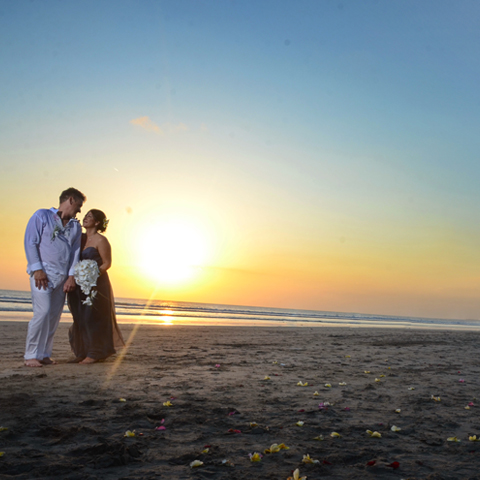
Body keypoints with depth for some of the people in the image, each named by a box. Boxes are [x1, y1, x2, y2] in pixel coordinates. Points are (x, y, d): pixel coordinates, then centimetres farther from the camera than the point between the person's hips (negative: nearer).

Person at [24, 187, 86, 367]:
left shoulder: (76, 227, 19)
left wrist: (72, 276, -1)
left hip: (63, 276, 6)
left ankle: (44, 354, 11)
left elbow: (75, 251, 12)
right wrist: (37, 269, -13)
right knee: (43, 312, -14)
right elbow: (30, 242, -3)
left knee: (54, 315, 3)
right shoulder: (42, 215, 5)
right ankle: (31, 355, -6)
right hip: (43, 272, -6)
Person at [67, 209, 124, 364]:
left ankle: (95, 354, 6)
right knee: (80, 318, 9)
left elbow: (107, 263, -9)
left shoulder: (101, 240, -9)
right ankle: (83, 353, 19)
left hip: (96, 284, -7)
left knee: (92, 318, -3)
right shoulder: (80, 238, 11)